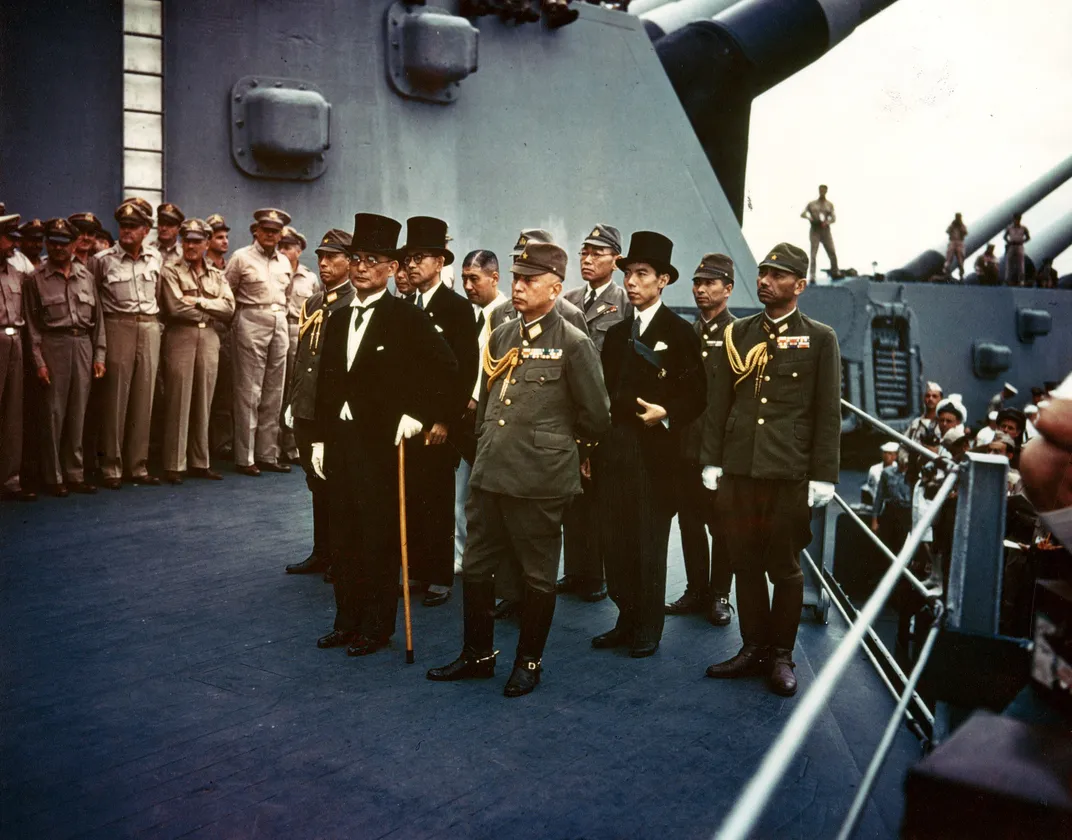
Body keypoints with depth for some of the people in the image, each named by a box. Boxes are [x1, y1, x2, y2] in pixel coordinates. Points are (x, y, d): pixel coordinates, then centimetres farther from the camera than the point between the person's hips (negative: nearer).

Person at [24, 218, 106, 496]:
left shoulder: (86, 276, 11)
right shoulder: (37, 279, 3)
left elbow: (97, 317, 12)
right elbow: (33, 323, 0)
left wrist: (99, 355, 5)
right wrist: (39, 361, -7)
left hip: (83, 343, 3)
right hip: (53, 344, -3)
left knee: (77, 413, 6)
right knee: (54, 412, -2)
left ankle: (75, 475, 14)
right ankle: (54, 478, 7)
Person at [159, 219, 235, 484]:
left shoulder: (217, 275, 15)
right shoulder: (171, 271, 4)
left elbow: (229, 309, 1)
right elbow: (175, 307, -10)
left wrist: (198, 302, -9)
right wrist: (211, 310, -2)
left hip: (209, 338, 4)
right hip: (180, 337, -4)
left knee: (203, 401, 7)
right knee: (178, 401, -4)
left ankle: (200, 462, 14)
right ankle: (174, 465, 1)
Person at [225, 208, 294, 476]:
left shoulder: (284, 262, 16)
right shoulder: (242, 257, 1)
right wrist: (241, 314, 1)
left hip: (279, 324, 6)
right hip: (251, 323, -5)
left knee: (274, 393, 6)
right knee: (249, 392, -5)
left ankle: (268, 454, 12)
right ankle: (245, 458, -2)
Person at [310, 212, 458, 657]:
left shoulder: (406, 318, -7)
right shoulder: (338, 320, 13)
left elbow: (446, 371, -10)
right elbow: (325, 385, 15)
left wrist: (417, 414, -14)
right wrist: (319, 440, 11)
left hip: (382, 444, -6)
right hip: (340, 442, 6)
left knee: (379, 541, 2)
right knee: (342, 538, 12)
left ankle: (376, 628, 15)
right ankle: (347, 622, 25)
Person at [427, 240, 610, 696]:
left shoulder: (574, 344, -9)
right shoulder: (500, 337, 11)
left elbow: (596, 417, -5)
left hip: (539, 481, -6)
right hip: (488, 473, 7)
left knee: (538, 576, 8)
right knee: (475, 568, 13)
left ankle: (529, 662, 25)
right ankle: (477, 654, 30)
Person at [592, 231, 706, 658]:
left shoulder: (679, 331, -3)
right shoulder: (616, 333, 15)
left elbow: (696, 395, -4)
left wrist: (667, 414, -20)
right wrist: (591, 448, 12)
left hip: (655, 454, -5)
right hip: (613, 453, 6)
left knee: (649, 544, 3)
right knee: (614, 541, 8)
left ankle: (648, 629, 16)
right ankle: (626, 620, 22)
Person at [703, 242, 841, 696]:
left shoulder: (819, 339, 1)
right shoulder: (738, 332, 10)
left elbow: (828, 414, -1)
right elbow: (721, 401, 10)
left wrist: (822, 477, -6)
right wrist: (713, 461, 7)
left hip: (790, 474, -3)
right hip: (738, 471, 3)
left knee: (785, 569, 7)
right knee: (745, 564, 10)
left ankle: (781, 655, 21)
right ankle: (753, 648, 24)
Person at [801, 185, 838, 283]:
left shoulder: (829, 205, 12)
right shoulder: (812, 203, 9)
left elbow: (833, 218, 4)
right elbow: (802, 214, 3)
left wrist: (826, 222, -17)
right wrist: (809, 218, -19)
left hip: (825, 231, 2)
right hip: (814, 231, -2)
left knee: (832, 253, -5)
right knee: (813, 254, -12)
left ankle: (835, 273, 13)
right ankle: (812, 277, -15)